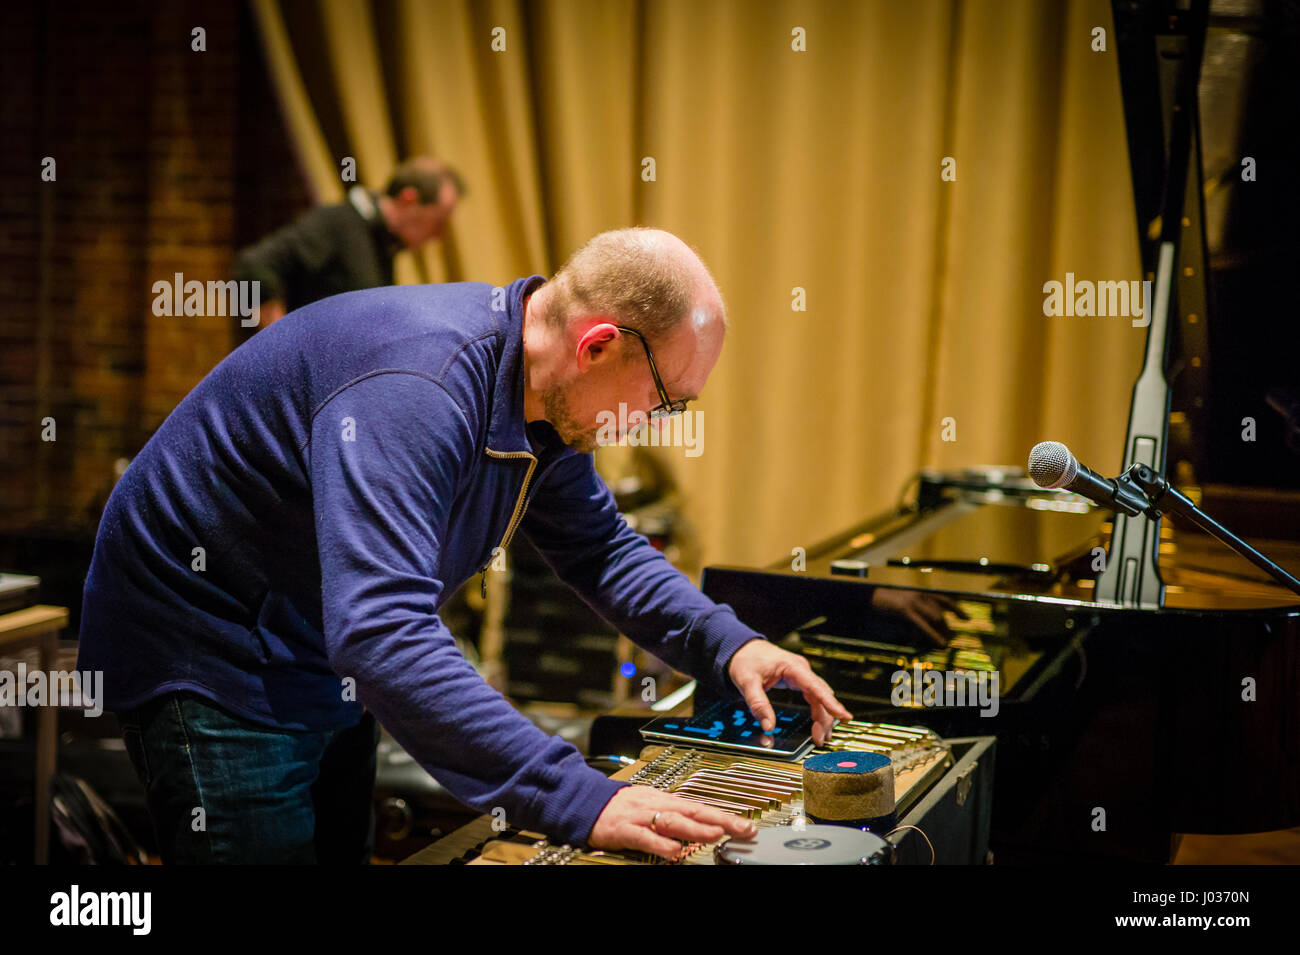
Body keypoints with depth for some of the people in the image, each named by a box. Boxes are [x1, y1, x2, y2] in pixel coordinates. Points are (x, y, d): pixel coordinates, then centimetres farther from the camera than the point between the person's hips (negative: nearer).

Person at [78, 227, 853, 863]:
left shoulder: (546, 402, -4)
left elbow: (600, 548, 8)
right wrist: (579, 802, -49)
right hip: (208, 655, -9)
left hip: (324, 658, 9)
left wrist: (728, 645, -9)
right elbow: (383, 633, -46)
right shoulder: (413, 391, -35)